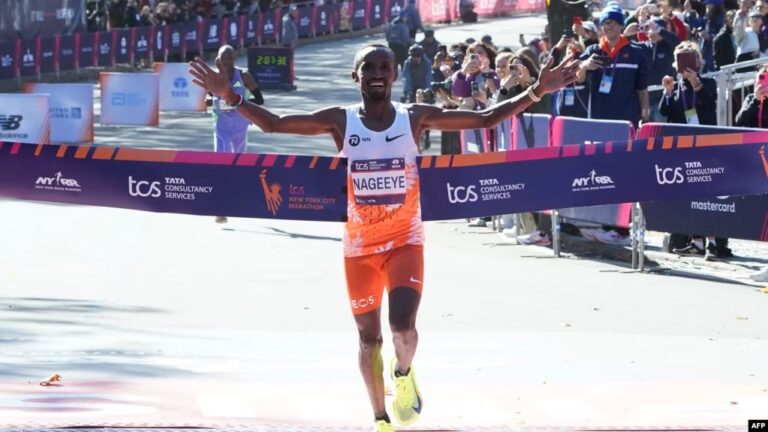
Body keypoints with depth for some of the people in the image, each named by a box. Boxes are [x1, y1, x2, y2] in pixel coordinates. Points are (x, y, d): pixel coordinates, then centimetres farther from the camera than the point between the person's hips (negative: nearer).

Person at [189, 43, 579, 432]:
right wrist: (231, 97, -21)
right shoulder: (340, 121, -6)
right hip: (359, 246, 1)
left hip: (406, 241, -1)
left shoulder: (415, 118, -6)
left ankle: (403, 373, 17)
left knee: (402, 326, -19)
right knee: (369, 338, 10)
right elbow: (273, 124, -8)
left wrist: (537, 92, -15)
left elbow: (485, 119, -6)